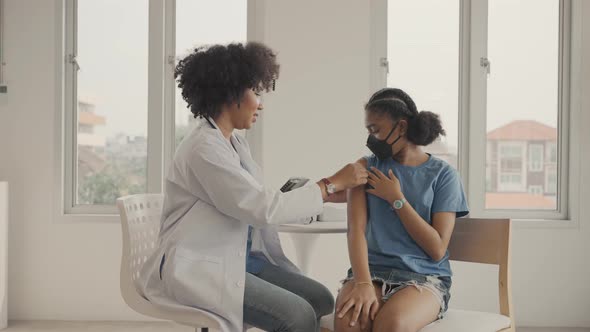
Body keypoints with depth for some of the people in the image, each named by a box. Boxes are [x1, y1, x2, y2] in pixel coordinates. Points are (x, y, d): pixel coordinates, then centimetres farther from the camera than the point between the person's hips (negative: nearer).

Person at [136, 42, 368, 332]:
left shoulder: (235, 144, 13)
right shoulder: (204, 148, -18)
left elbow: (262, 204, 11)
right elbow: (265, 209, -21)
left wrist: (330, 193, 8)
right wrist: (331, 184, -12)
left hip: (240, 258, 9)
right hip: (199, 267, -9)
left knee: (320, 299, -4)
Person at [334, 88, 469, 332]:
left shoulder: (443, 174, 3)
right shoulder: (366, 168, 9)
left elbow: (437, 250, -3)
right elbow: (356, 229, -4)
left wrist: (396, 199, -6)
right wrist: (363, 282, -21)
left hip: (425, 277, -2)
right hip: (373, 271, 2)